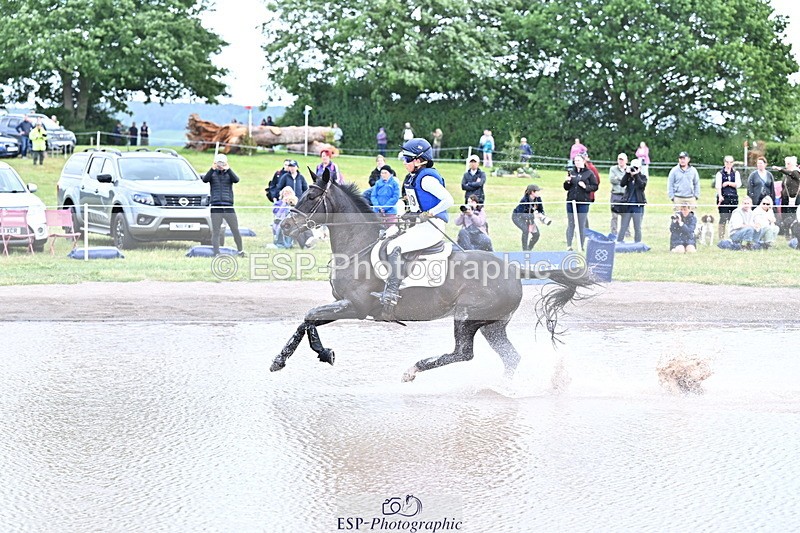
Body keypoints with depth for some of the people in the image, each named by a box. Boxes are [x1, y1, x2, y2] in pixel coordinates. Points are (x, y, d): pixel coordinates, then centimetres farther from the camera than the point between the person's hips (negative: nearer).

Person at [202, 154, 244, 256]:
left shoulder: (229, 174, 9)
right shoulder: (212, 174, 8)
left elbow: (236, 180, -11)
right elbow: (205, 179, -12)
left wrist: (228, 169, -23)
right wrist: (212, 169, -26)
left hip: (228, 207, 1)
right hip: (216, 208, 0)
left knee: (235, 230, 5)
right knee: (216, 232, -2)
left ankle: (241, 251, 19)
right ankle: (216, 253, -2)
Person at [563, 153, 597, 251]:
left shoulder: (589, 173, 0)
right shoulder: (571, 172, 9)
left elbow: (595, 187, 0)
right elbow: (566, 188, 14)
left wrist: (586, 186, -15)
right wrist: (567, 182, -6)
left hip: (583, 202, -3)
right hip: (571, 201, 3)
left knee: (582, 225, 2)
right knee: (571, 225, 5)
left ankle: (581, 246, 9)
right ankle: (569, 246, 9)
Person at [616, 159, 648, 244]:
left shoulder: (643, 176, 2)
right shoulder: (628, 176, 6)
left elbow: (642, 185, -17)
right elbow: (622, 184, -9)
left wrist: (636, 175, -17)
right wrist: (627, 173, -14)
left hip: (638, 205, -2)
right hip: (627, 205, 2)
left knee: (637, 227, 5)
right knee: (623, 227, 4)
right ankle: (619, 242, 7)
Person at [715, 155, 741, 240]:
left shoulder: (736, 173, 13)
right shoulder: (720, 173, 5)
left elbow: (738, 184, 1)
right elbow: (718, 186, -9)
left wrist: (728, 183, -8)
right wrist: (720, 196, -23)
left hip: (734, 198, 3)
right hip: (723, 198, -3)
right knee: (723, 218, -7)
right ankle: (721, 237, -4)